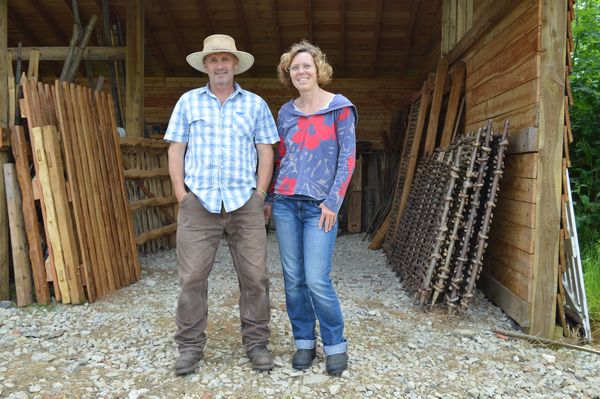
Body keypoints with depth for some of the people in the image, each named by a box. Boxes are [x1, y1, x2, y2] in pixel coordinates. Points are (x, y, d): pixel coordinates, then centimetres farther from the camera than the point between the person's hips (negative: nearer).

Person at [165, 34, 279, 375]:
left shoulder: (255, 104, 11)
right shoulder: (188, 102, 12)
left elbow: (266, 151, 9)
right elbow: (176, 149, 9)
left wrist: (260, 194, -1)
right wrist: (181, 194, -1)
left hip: (245, 203, 0)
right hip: (199, 202, 0)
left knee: (255, 276, 1)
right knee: (192, 276, 0)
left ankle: (257, 342, 16)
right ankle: (191, 346, 14)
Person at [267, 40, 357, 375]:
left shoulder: (340, 107, -1)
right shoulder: (286, 112, 12)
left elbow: (348, 158, -5)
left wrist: (333, 202, -11)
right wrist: (273, 196, 13)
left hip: (320, 206, -4)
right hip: (285, 203, 4)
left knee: (317, 280, -9)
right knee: (293, 279, 7)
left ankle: (336, 345, 11)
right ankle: (304, 342, 21)